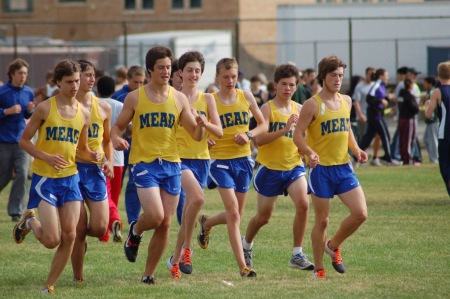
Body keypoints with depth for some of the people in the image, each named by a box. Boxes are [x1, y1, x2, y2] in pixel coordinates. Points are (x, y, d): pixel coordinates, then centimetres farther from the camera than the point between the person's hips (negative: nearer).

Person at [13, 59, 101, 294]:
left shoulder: (83, 114, 5)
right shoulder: (45, 108, -8)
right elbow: (24, 140, -3)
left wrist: (93, 156, -6)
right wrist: (46, 156, -19)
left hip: (70, 178, 4)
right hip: (45, 178, -4)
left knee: (69, 235, -5)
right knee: (52, 240, -10)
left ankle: (50, 286, 10)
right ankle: (29, 222, 24)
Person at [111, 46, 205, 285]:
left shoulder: (179, 99, 6)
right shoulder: (135, 97, 1)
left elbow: (196, 136, 7)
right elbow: (118, 126, 7)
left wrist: (200, 125, -16)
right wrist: (116, 138, -17)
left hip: (171, 164, 3)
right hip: (143, 164, -3)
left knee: (165, 224, 2)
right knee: (155, 216, -21)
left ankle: (148, 274, 16)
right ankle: (135, 232, 15)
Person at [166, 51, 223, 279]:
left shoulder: (207, 99, 7)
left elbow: (219, 132, 3)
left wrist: (202, 122, -14)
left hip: (201, 158, 4)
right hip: (178, 157, -4)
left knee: (188, 210, 10)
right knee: (197, 198, -27)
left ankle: (176, 258, 25)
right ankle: (186, 248, -13)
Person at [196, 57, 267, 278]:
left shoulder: (246, 97, 3)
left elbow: (263, 125, 11)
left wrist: (249, 135, -8)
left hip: (243, 160, 4)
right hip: (221, 161, -4)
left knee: (236, 216, 13)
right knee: (233, 214, -14)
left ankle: (206, 223, 45)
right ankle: (242, 266, -12)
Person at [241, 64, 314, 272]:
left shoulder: (299, 109, 3)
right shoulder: (267, 108, -10)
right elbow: (259, 139, -22)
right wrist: (285, 129, -32)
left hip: (294, 166, 3)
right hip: (270, 169, -3)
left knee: (303, 204, -22)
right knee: (263, 217, 10)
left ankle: (297, 255, -12)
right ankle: (246, 244, 42)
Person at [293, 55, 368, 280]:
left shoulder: (346, 101, 9)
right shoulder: (312, 105, -9)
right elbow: (298, 135, -10)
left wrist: (356, 149, 5)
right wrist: (309, 153, -28)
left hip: (344, 167, 5)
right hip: (321, 168, -5)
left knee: (360, 213, -5)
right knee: (322, 220, 1)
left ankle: (333, 245, 20)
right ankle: (318, 269, 15)